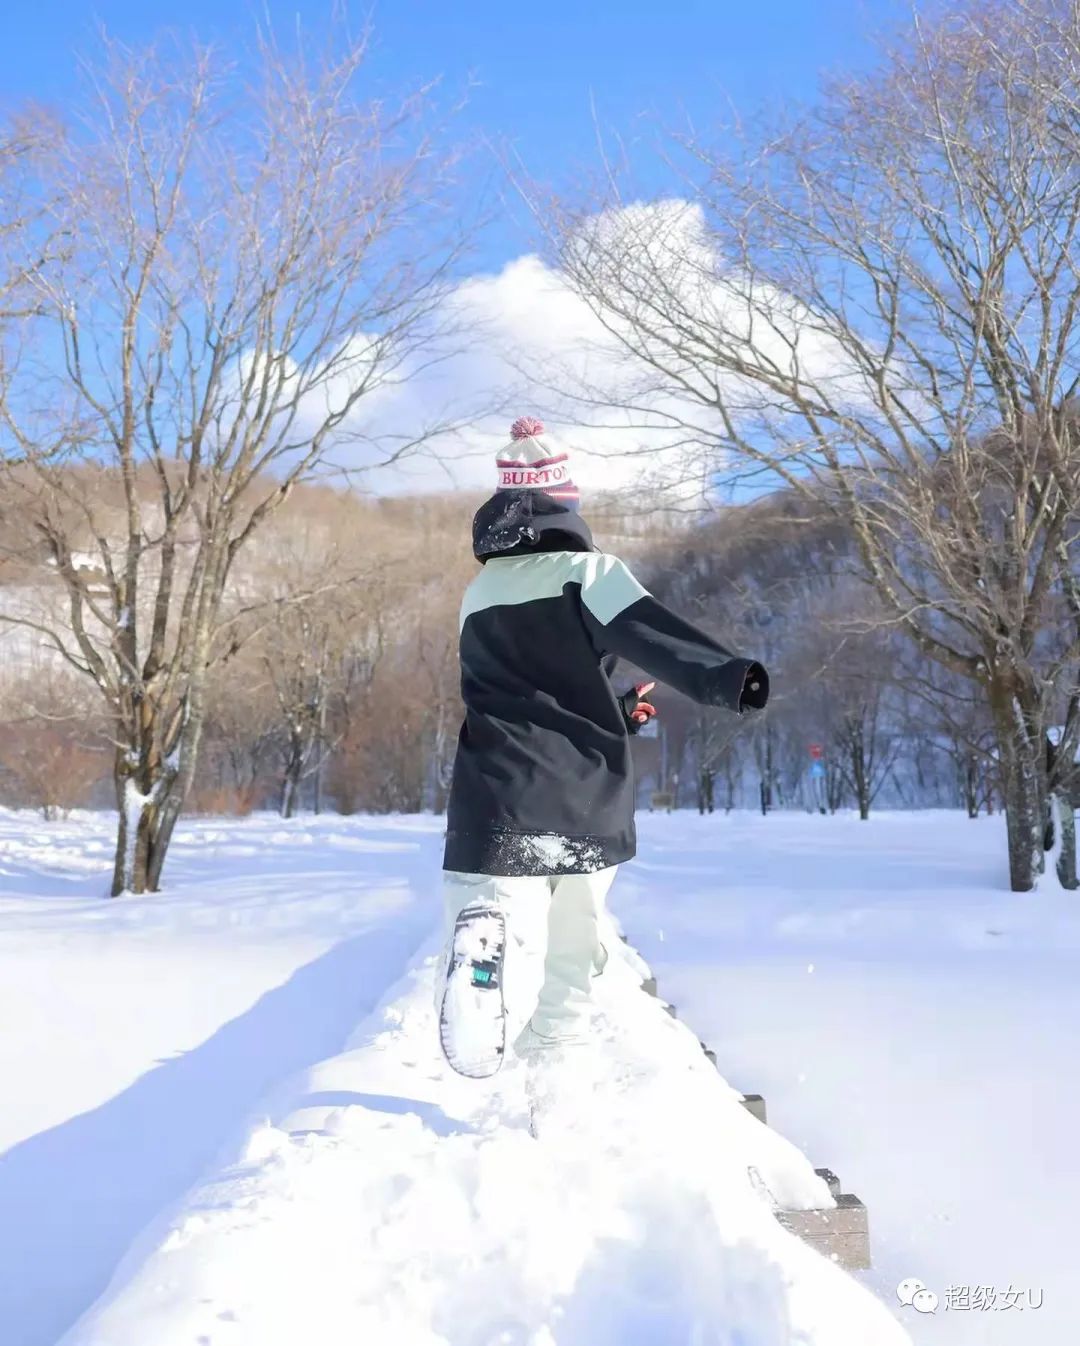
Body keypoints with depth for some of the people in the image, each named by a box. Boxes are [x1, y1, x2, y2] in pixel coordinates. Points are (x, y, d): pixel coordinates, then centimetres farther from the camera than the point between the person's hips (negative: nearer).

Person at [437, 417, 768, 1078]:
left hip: (499, 797, 3)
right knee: (571, 947, 14)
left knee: (507, 913, -8)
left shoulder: (480, 596, 15)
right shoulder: (586, 570, -3)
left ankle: (484, 934, -42)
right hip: (586, 797, -2)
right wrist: (727, 675, -33)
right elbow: (649, 631, -21)